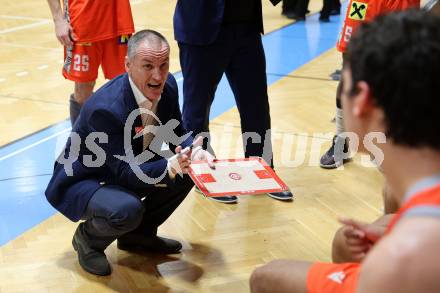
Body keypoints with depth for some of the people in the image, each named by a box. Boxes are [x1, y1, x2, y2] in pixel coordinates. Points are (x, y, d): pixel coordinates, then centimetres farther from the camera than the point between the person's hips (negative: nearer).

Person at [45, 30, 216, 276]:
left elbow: (178, 133, 1)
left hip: (127, 167, 8)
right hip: (81, 182, -8)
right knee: (128, 209, -36)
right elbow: (125, 173, -33)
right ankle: (88, 238, 1)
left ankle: (139, 233, 11)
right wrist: (171, 167, -50)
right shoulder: (105, 108, -34)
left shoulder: (167, 86, -13)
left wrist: (195, 152, -23)